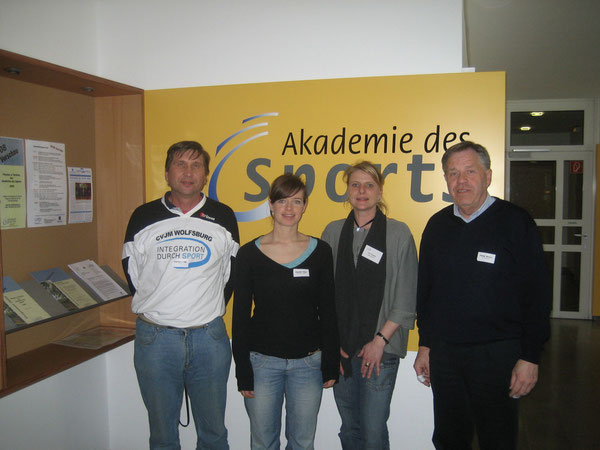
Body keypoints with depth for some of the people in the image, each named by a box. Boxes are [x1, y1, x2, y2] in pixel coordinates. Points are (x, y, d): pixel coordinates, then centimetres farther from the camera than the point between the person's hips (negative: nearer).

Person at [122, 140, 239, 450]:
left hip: (209, 337, 0)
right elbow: (132, 274, 9)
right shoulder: (144, 218, 2)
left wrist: (211, 309, 5)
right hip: (154, 338, 0)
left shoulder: (224, 218, 2)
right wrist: (156, 308, 5)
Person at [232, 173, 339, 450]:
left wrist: (331, 364, 2)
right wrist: (243, 370, -3)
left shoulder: (320, 251, -1)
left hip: (308, 362, 1)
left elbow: (327, 312, 3)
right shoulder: (250, 253, -4)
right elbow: (240, 315, -2)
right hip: (262, 361, -1)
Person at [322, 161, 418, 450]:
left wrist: (380, 340, -8)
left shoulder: (399, 233, -3)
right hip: (340, 348, 3)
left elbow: (406, 299, -4)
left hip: (380, 348, -3)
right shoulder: (333, 232, 6)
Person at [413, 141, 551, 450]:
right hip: (443, 352, 4)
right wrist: (425, 345, 10)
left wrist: (530, 356, -10)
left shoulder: (515, 222, -7)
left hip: (496, 354, -4)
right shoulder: (437, 225, 6)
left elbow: (537, 294, -8)